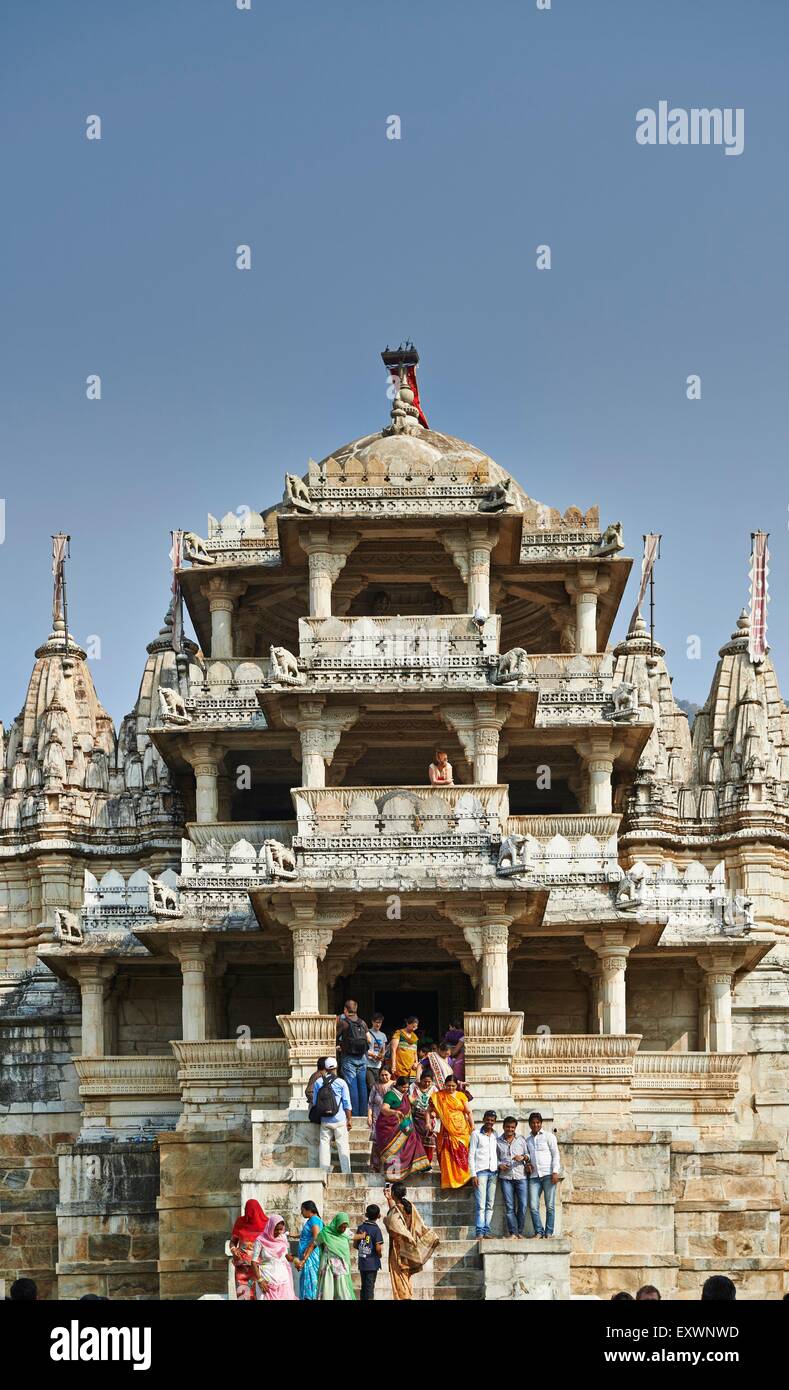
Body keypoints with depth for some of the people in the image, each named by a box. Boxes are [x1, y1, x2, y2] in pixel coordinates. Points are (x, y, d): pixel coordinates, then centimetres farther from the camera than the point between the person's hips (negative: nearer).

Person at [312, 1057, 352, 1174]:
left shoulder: (318, 1083, 2)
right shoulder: (341, 1082, -4)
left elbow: (315, 1102, 8)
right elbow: (347, 1103, -3)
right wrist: (349, 1119, 5)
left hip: (324, 1120, 2)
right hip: (339, 1120, -2)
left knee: (324, 1144, 6)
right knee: (343, 1146, 2)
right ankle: (346, 1172, 0)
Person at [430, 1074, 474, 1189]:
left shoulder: (461, 1095, 6)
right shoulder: (439, 1096, 5)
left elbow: (469, 1112, 4)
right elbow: (429, 1110, 5)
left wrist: (473, 1127, -2)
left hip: (462, 1130, 0)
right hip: (447, 1131, 0)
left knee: (462, 1155, -2)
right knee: (448, 1156, -3)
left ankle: (462, 1178, 6)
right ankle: (449, 1179, 4)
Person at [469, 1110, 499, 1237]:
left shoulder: (496, 1135, 14)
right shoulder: (476, 1134, 3)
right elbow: (471, 1155, 0)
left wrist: (500, 1165, 3)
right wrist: (473, 1174, -7)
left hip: (493, 1172, 4)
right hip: (481, 1171, -4)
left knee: (490, 1204, 3)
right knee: (481, 1204, -11)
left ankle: (487, 1231, 6)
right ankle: (480, 1232, -13)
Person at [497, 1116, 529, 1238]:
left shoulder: (521, 1139, 11)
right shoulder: (498, 1142, 10)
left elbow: (528, 1154, 12)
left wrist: (523, 1157, -9)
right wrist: (499, 1165, -5)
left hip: (521, 1176, 0)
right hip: (506, 1177, 0)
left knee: (523, 1205, -5)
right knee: (509, 1206, -4)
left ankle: (520, 1232, 5)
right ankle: (512, 1232, 0)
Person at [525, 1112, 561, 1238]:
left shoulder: (549, 1137, 7)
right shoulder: (527, 1140, 19)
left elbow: (555, 1154, 2)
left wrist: (555, 1172, -9)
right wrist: (527, 1164, 4)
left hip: (548, 1174, -4)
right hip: (534, 1176, 4)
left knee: (550, 1206, -4)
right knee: (533, 1206, -6)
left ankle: (549, 1232, 0)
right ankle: (539, 1231, -1)